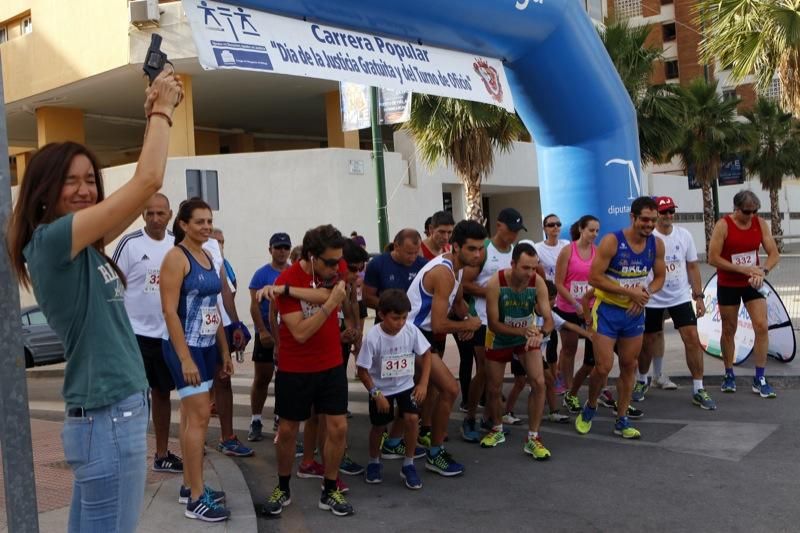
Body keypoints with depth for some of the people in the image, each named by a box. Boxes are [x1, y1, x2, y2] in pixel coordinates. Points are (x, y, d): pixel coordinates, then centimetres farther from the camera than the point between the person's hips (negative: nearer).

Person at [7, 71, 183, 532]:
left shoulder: (82, 244, 10)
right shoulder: (51, 240, -15)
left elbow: (143, 192, 17)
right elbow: (148, 181, -19)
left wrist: (156, 115, 11)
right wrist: (162, 111, -6)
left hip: (116, 412, 10)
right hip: (107, 419, -9)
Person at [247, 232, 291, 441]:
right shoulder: (262, 274, -4)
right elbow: (254, 306, -7)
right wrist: (262, 331, -16)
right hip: (266, 334, -3)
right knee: (262, 378, 3)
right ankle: (256, 421, 13)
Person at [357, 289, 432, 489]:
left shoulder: (411, 331, -20)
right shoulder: (373, 337, -26)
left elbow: (426, 354, -5)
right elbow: (363, 371, -17)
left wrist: (423, 383, -12)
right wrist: (376, 394, -18)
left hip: (405, 385, 2)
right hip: (380, 389, -1)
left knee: (412, 418, -16)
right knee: (378, 426, 10)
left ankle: (408, 465, 4)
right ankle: (374, 463, 38)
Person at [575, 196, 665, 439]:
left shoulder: (657, 245, -3)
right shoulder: (612, 241, -19)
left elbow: (659, 277, 9)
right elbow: (594, 277, -20)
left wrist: (645, 294, -12)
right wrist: (630, 291, -23)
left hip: (635, 312, 5)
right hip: (607, 310, -5)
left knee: (629, 367, 10)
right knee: (603, 367, -6)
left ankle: (622, 421, 22)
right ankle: (589, 407, 22)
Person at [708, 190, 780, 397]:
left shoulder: (760, 223, -4)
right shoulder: (723, 225, -16)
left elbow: (774, 254, -3)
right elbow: (713, 258, -19)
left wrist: (763, 271, -23)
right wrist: (743, 269, -22)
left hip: (753, 284, 3)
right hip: (728, 285, -3)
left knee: (762, 326, -7)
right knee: (729, 330, 8)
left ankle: (759, 379, 2)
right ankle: (729, 375, 23)